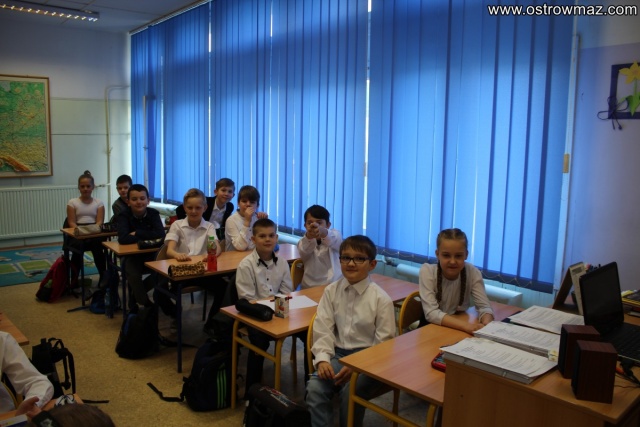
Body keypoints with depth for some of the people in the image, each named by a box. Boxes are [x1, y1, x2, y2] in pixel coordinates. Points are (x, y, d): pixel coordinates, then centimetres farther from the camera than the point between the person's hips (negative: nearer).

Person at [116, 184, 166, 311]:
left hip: (150, 254, 2)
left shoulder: (153, 213, -6)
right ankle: (146, 303, -2)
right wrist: (147, 237, -23)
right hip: (131, 255, -2)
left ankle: (136, 294, 6)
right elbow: (123, 239, -29)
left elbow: (161, 234, -23)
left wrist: (137, 233, -21)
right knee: (133, 275, -30)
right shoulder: (124, 216, -11)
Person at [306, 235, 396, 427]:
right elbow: (323, 330, 0)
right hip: (338, 353, 3)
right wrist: (322, 358, -18)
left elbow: (384, 343, -7)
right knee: (315, 387, -21)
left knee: (350, 392, -27)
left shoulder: (381, 299, -9)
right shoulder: (331, 291, 1)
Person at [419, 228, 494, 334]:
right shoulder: (427, 271, -18)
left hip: (459, 328, 3)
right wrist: (466, 325, -36)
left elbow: (484, 307, -11)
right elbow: (431, 313, -24)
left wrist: (486, 325, -32)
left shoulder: (473, 272, -11)